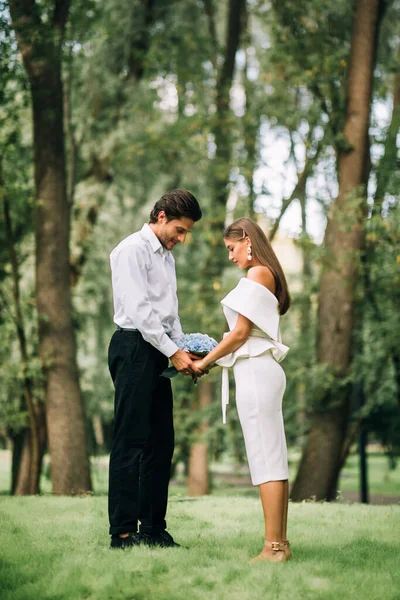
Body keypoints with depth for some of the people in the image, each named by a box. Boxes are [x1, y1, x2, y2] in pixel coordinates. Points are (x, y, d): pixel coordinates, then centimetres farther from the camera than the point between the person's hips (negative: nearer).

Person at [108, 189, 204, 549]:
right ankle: (123, 532, -9)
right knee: (131, 442, -9)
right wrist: (174, 353, -16)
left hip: (159, 353, 9)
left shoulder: (167, 257, 21)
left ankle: (154, 529, 13)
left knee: (161, 443, 8)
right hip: (134, 348, -9)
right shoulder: (133, 250, -7)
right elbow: (139, 309, -15)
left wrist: (186, 353, 8)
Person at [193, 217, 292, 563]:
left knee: (266, 460, -11)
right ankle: (280, 543, 9)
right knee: (273, 460, 8)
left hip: (255, 371, -10)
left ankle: (273, 547, -13)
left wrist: (206, 362, -3)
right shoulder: (267, 276, 21)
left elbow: (241, 332, -12)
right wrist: (214, 355, 15)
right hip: (263, 370, 10)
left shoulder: (258, 274, -8)